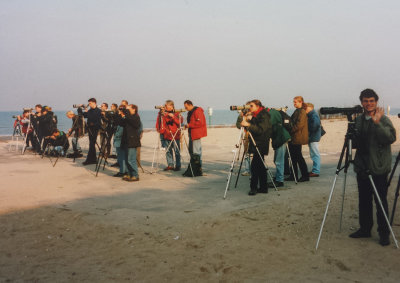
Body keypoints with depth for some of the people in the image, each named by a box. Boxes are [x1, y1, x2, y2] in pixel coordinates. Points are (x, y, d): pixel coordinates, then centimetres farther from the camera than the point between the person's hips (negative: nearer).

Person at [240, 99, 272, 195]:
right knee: (260, 166, 11)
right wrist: (249, 120, 0)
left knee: (255, 165, -11)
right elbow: (253, 129, 14)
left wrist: (249, 125, -26)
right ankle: (263, 187, 17)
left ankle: (254, 187, -7)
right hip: (256, 144, 9)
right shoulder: (255, 115, 15)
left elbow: (261, 130, -21)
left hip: (261, 144, -9)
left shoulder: (264, 116, -12)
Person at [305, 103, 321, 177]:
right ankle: (314, 170, 21)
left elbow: (316, 124, -27)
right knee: (313, 154, 14)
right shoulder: (310, 115, 18)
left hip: (314, 138, -10)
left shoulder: (314, 115, -13)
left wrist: (310, 131, -17)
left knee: (315, 154, -8)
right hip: (312, 138, 10)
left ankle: (316, 171, -7)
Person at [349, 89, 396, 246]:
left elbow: (391, 138, -21)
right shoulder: (358, 120, 11)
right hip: (362, 167, 5)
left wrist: (377, 123, -29)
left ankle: (384, 233, 12)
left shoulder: (383, 119, -6)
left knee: (381, 202, 1)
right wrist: (351, 141, -2)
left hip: (378, 168, -5)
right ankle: (365, 229, 25)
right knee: (363, 200, 13)